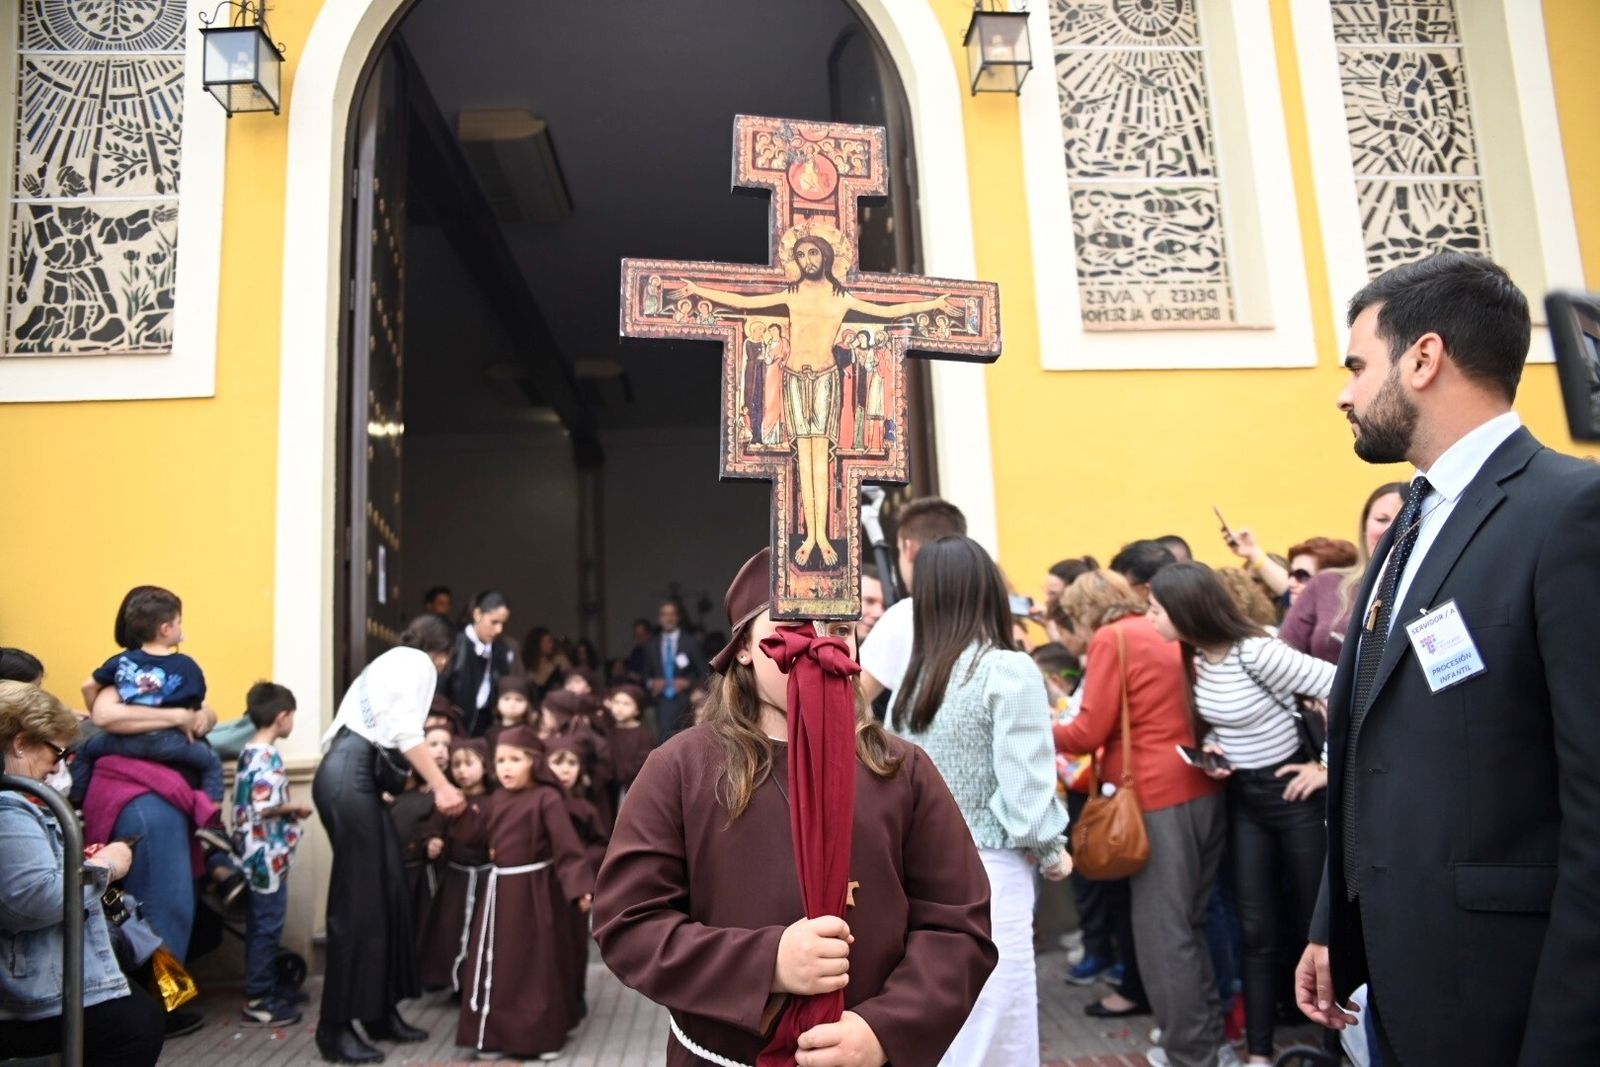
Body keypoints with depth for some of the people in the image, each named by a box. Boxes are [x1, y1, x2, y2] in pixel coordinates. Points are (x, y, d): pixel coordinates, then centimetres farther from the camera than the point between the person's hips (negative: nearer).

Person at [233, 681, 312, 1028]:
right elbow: (264, 808, -27)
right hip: (268, 855, -10)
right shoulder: (267, 757, -20)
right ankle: (258, 1001, 5)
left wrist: (287, 809, 12)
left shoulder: (249, 752, 10)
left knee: (261, 924, 17)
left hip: (258, 853, 10)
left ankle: (267, 986, 29)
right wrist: (295, 809, -12)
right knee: (267, 926, -2)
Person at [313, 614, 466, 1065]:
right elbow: (405, 731, -12)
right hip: (351, 776, -9)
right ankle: (336, 1028, -2)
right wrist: (441, 786, -13)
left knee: (387, 892, 9)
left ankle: (380, 1011, 15)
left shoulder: (388, 663, 29)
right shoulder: (418, 662, 2)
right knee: (360, 899, -7)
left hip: (353, 774, 9)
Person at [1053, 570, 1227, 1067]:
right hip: (1203, 788, 8)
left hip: (1158, 796, -8)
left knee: (1161, 929, 1)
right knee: (1190, 921, 17)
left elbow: (1089, 732, -7)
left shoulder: (1111, 638, -7)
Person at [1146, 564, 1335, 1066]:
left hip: (1292, 793, -6)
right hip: (1242, 797, 7)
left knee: (1316, 921, 8)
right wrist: (1212, 747, -5)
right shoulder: (1195, 657, -2)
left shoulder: (1255, 652, -24)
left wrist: (1328, 765, -18)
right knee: (1256, 929, 10)